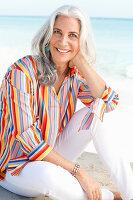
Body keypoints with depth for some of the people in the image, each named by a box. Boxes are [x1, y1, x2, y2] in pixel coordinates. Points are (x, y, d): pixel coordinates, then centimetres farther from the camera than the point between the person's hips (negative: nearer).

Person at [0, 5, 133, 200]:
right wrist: (78, 171, -29)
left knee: (93, 112, -14)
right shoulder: (22, 71, -22)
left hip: (51, 154, 6)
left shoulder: (74, 75, -2)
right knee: (47, 174, -40)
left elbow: (110, 102, -16)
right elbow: (25, 138, -27)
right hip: (17, 166, -5)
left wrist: (80, 61, -20)